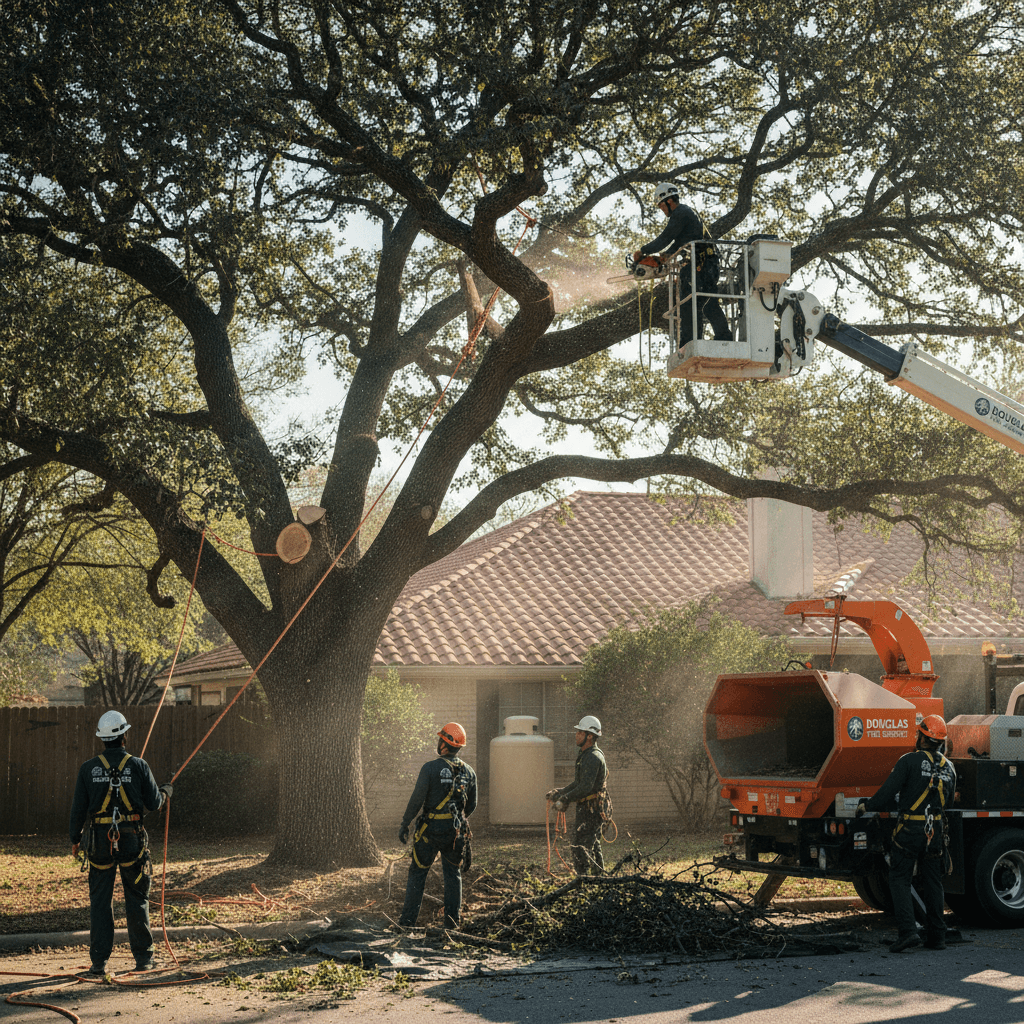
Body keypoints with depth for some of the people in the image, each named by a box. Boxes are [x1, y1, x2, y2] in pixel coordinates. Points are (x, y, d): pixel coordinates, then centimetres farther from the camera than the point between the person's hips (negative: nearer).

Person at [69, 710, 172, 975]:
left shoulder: (89, 768, -1)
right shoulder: (138, 765, -3)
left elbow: (79, 807, 2)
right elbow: (153, 803, 1)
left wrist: (75, 839, 15)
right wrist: (166, 792, 23)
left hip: (99, 841, 1)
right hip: (131, 840, 0)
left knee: (100, 900, 6)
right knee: (137, 899, 10)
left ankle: (99, 960, 4)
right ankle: (143, 957, 13)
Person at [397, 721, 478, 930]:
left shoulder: (431, 768, -11)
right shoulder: (468, 772, 5)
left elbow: (417, 799, -11)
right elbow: (471, 805, 13)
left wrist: (405, 824, -2)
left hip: (430, 828, -3)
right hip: (455, 831, 4)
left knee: (418, 872, 6)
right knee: (453, 874, 14)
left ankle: (408, 918, 6)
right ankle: (453, 917, 8)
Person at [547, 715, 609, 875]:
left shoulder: (593, 757, -18)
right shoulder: (585, 755, 16)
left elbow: (585, 787, -25)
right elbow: (577, 783, 22)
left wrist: (565, 799, -20)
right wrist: (559, 792, 12)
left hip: (590, 809, -11)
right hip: (587, 808, 11)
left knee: (579, 848, -12)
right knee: (593, 846, 16)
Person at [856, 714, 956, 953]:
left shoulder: (910, 761, -11)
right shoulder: (949, 767, 8)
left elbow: (889, 791, -14)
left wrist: (867, 806, 2)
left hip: (910, 829, -5)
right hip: (936, 830, 5)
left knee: (899, 880, 0)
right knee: (932, 883, 13)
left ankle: (908, 930, -13)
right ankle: (937, 936, 15)